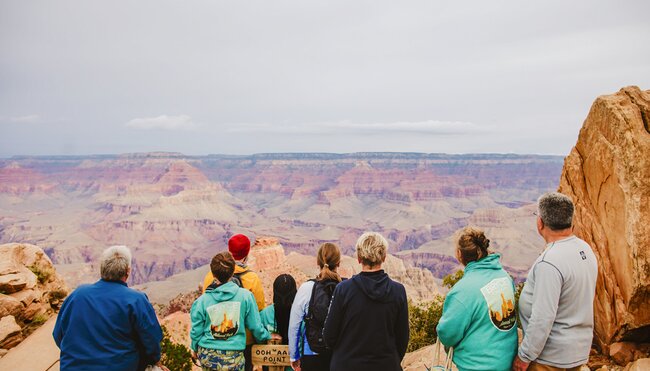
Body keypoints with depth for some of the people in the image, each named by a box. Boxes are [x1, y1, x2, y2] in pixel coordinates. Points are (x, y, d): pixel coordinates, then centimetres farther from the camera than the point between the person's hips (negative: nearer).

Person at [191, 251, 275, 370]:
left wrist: (194, 349, 23)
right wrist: (268, 337, 17)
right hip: (233, 358, -2)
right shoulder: (245, 296, -10)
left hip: (207, 356, 2)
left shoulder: (202, 300, -8)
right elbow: (256, 326, -3)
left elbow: (196, 330, 3)